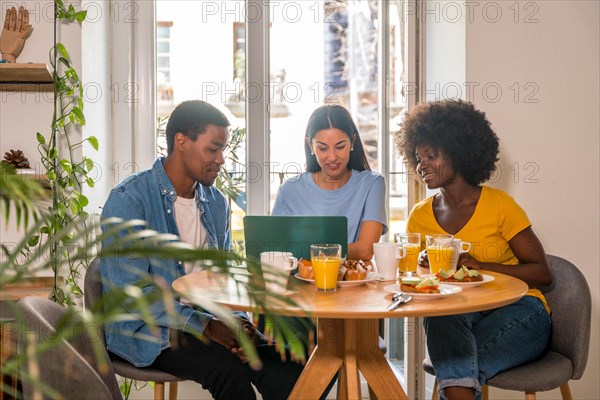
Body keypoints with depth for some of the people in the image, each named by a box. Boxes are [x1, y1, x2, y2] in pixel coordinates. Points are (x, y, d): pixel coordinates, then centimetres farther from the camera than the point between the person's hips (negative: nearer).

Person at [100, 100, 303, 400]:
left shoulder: (216, 203, 9)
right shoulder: (128, 200, -12)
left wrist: (234, 320, -7)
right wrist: (205, 326, -23)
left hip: (207, 322, 5)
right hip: (146, 329, -5)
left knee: (286, 372, -20)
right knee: (228, 368, -31)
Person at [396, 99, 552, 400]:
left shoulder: (498, 204, -6)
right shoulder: (419, 217, 7)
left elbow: (542, 274, -6)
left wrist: (475, 264, -17)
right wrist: (423, 266, -14)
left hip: (518, 313, -3)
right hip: (457, 320, 4)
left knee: (452, 360, -32)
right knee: (440, 311, -33)